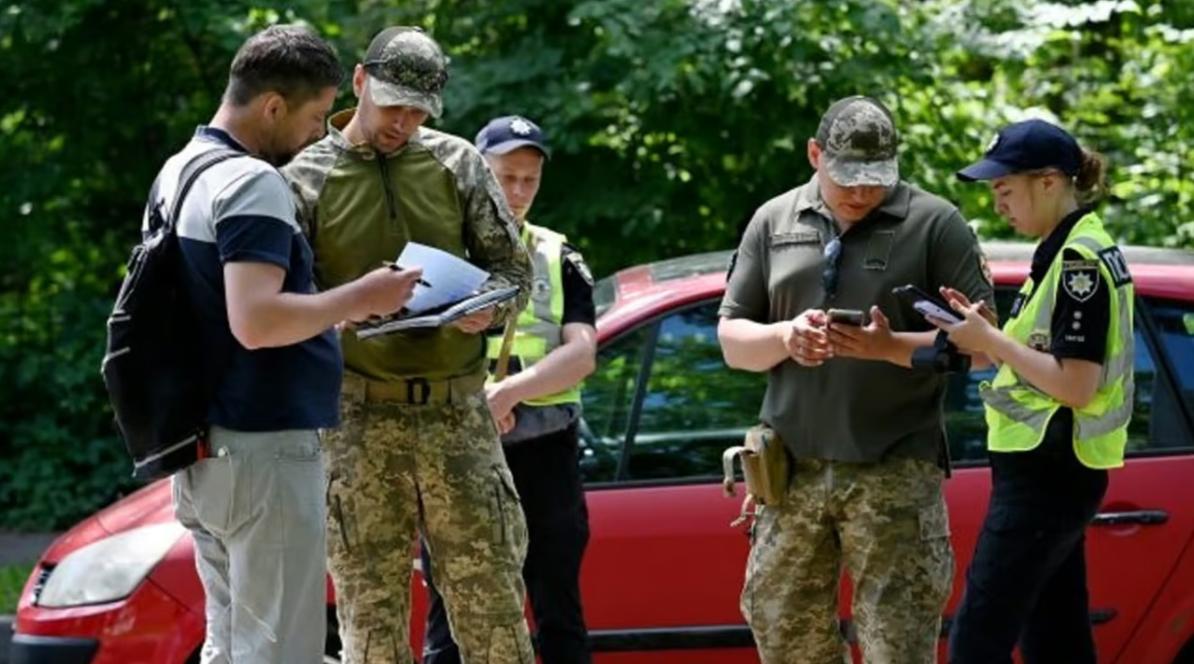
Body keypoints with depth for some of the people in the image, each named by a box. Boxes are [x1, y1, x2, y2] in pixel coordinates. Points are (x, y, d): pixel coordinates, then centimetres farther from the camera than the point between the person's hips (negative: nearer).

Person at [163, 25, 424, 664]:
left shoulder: (179, 170, 14)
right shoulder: (252, 183, -17)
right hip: (263, 448, -10)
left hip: (202, 448, 10)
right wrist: (360, 299, -17)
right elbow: (255, 321, -27)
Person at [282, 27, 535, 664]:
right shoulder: (307, 179, 2)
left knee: (491, 599, 2)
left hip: (458, 412, 2)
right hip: (358, 418, -2)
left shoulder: (456, 163, 8)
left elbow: (512, 268, 12)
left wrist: (488, 307, -11)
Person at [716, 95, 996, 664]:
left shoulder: (935, 224, -1)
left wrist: (891, 348, -21)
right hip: (793, 468, 5)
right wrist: (785, 337, -10)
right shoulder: (773, 222, 11)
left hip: (896, 472, -4)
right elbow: (731, 339, 13)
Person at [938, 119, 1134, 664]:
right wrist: (984, 334, 1)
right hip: (1051, 473, 11)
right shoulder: (1069, 252, 16)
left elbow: (1074, 384, -21)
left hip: (1044, 477, -11)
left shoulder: (1080, 261, -16)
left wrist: (990, 341, -16)